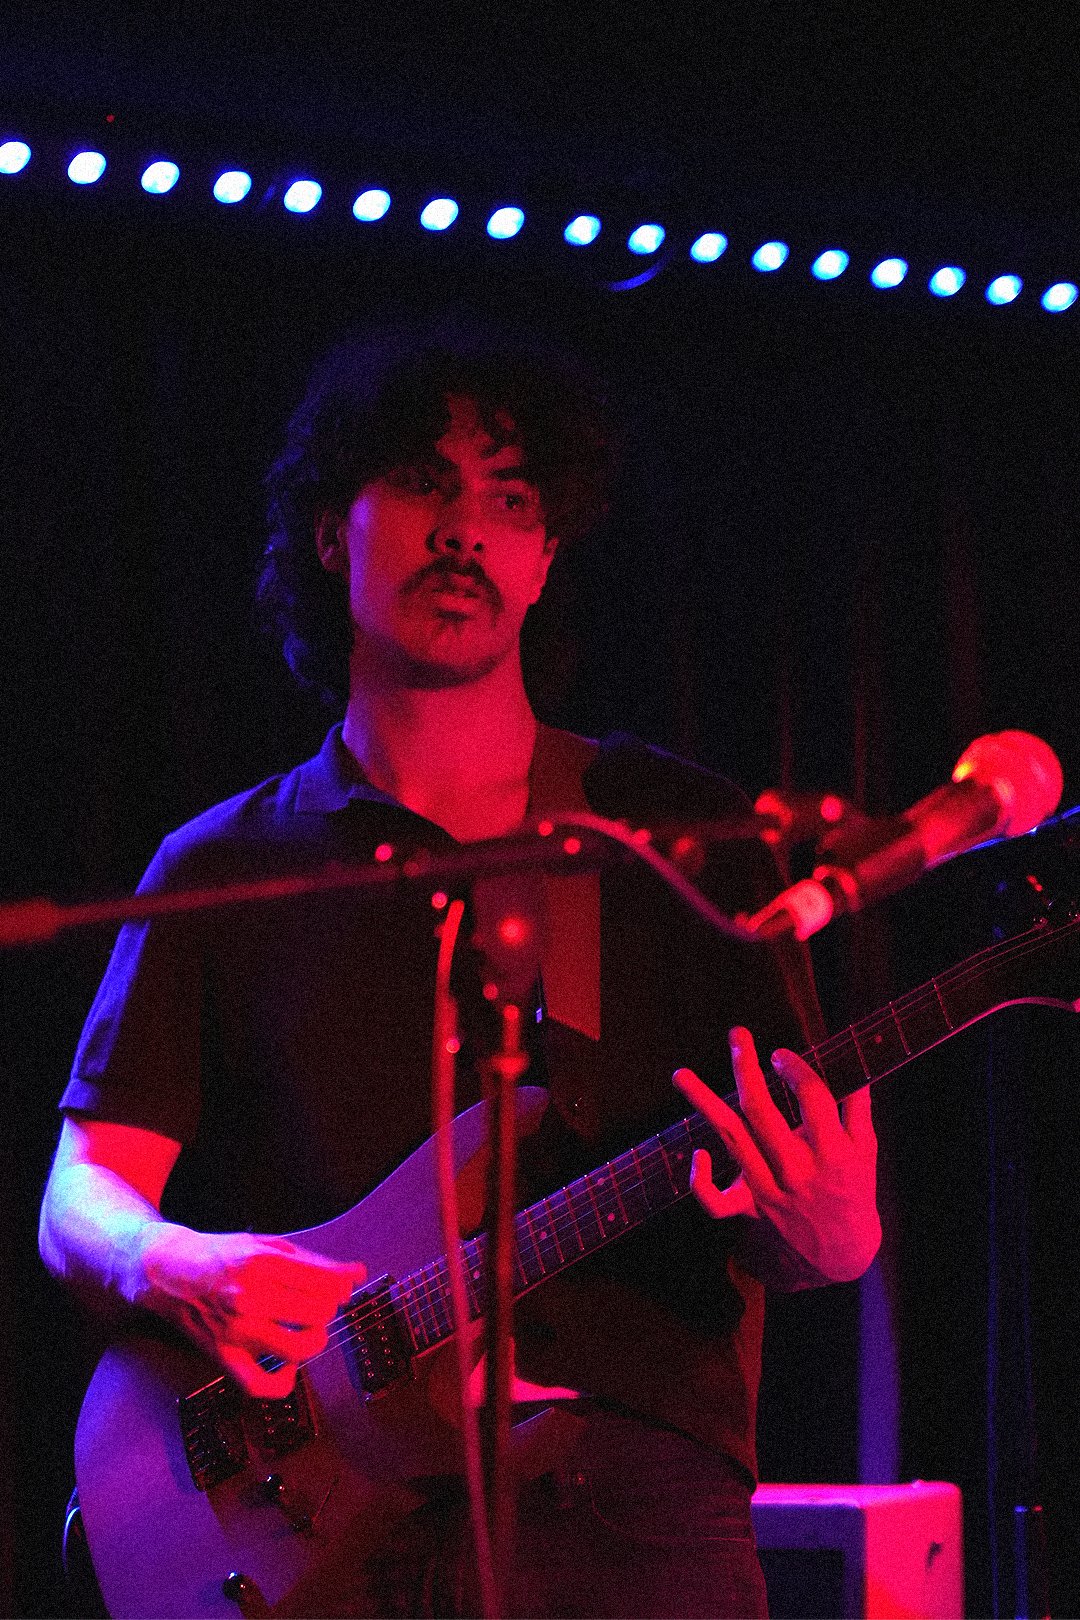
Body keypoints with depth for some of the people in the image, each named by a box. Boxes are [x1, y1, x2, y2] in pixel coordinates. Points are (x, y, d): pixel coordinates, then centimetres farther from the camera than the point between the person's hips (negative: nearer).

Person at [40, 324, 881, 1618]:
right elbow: (80, 1200, 10)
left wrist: (829, 1236, -14)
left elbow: (794, 1223, 10)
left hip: (626, 1503, -1)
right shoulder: (224, 869, 15)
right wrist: (177, 1268, -13)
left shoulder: (684, 834, 13)